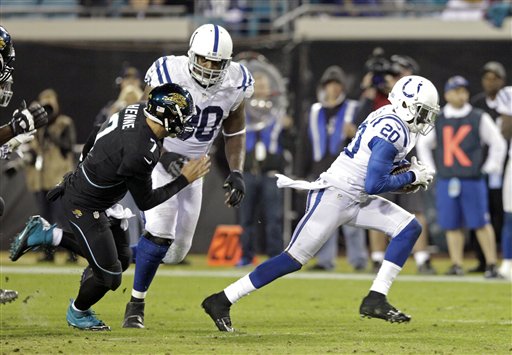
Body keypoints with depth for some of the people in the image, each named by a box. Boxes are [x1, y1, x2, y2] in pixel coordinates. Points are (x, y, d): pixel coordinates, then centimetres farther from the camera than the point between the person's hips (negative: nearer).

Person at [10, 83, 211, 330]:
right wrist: (184, 180, -14)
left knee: (120, 258, 19)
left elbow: (93, 140, 10)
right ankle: (78, 313, 30)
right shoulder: (141, 153, -33)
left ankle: (44, 237, 27)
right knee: (109, 275, 0)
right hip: (83, 206, -9)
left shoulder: (135, 111, -9)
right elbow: (145, 202, -19)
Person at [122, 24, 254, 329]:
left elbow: (235, 131, 5)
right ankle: (136, 306, -3)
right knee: (161, 234, -21)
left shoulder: (234, 85, -11)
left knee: (176, 252, 5)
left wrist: (237, 172, -6)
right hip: (159, 162, -5)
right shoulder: (168, 76, -23)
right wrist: (164, 155, -32)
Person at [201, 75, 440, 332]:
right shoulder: (392, 132, -22)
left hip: (355, 201, 10)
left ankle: (376, 300, -2)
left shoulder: (390, 117, 8)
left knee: (409, 228, 0)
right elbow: (374, 185, -27)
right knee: (294, 259, -8)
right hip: (333, 196, -10)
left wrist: (411, 170, 9)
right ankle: (221, 301, -2)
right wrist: (412, 178, -14)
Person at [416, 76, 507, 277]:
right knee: (452, 224, 2)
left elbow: (498, 143, 8)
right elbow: (423, 143, 22)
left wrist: (489, 168, 1)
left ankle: (491, 265, -2)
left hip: (473, 180, -3)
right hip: (446, 181, 3)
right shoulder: (437, 121, 10)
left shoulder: (479, 118, 3)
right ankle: (456, 265, 7)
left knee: (481, 223, -5)